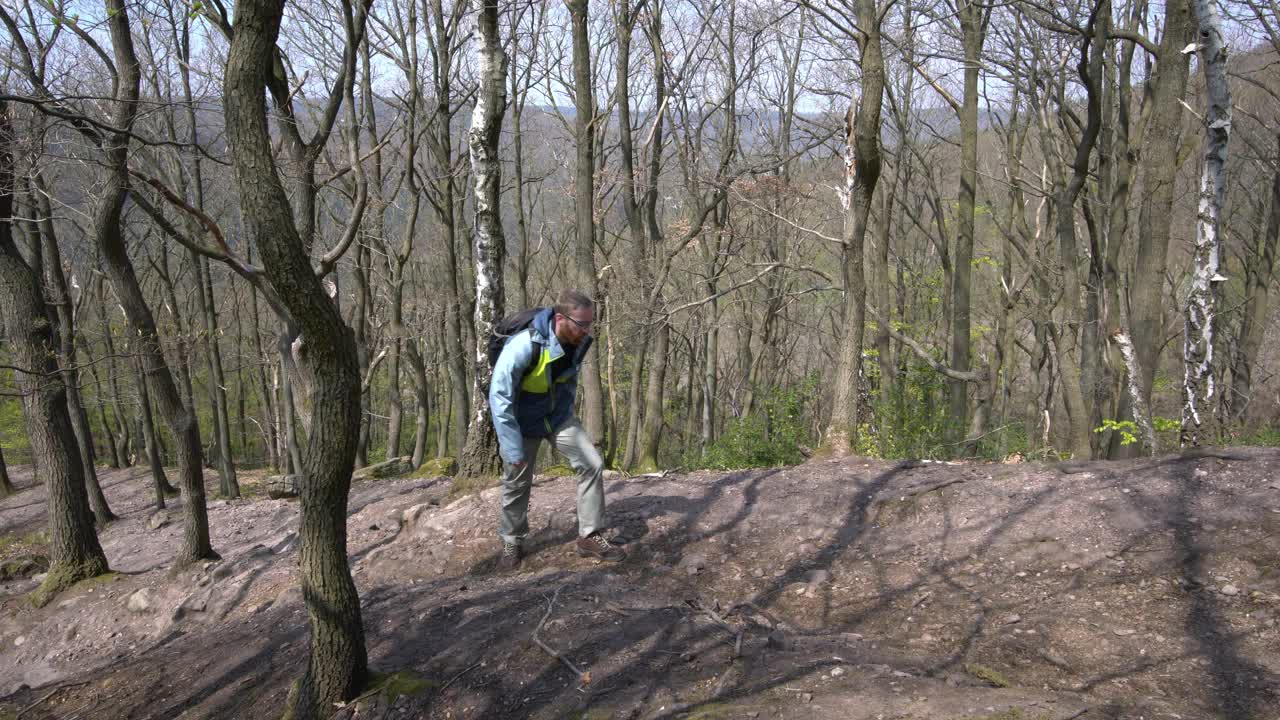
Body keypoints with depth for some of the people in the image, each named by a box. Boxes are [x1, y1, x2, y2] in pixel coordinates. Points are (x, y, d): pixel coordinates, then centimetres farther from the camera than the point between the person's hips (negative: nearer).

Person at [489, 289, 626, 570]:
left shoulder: (579, 343, -14)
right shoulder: (523, 346, -34)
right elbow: (499, 397, -28)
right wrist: (513, 449, -27)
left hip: (558, 416, 5)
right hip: (522, 421, -4)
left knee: (592, 464, -8)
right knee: (517, 483, 7)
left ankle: (590, 537, 4)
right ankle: (512, 544, 31)